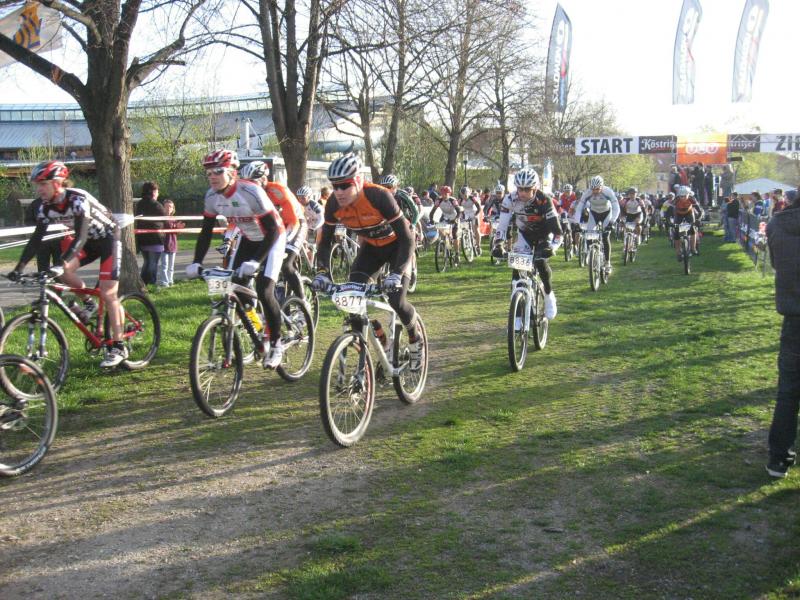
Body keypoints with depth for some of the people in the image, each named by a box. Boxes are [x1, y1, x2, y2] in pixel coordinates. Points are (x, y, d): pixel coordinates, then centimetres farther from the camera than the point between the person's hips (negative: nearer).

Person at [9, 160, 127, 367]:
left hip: (108, 238, -6)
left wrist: (62, 262, -49)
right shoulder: (46, 207, -11)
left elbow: (80, 236, -39)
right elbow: (36, 238, -10)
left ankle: (118, 347, -6)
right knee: (64, 271, -19)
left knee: (107, 293, -12)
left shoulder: (78, 199, -31)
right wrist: (20, 266, -20)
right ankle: (87, 301, 8)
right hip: (88, 241, 6)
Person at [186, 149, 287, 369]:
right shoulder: (212, 196, -13)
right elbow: (206, 231, -3)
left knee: (264, 291, -18)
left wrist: (255, 261, -39)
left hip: (272, 239, -6)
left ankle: (276, 344, 0)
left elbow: (273, 230, -31)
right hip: (248, 239, 6)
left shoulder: (251, 192, -31)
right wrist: (196, 262, -15)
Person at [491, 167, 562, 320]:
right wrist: (498, 245, -41)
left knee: (541, 263, -22)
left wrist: (552, 247, -49)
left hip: (543, 234, -2)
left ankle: (549, 296, 6)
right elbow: (502, 225, -26)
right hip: (524, 234, 2)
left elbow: (556, 229, -34)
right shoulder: (510, 200, -26)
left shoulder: (544, 200, -32)